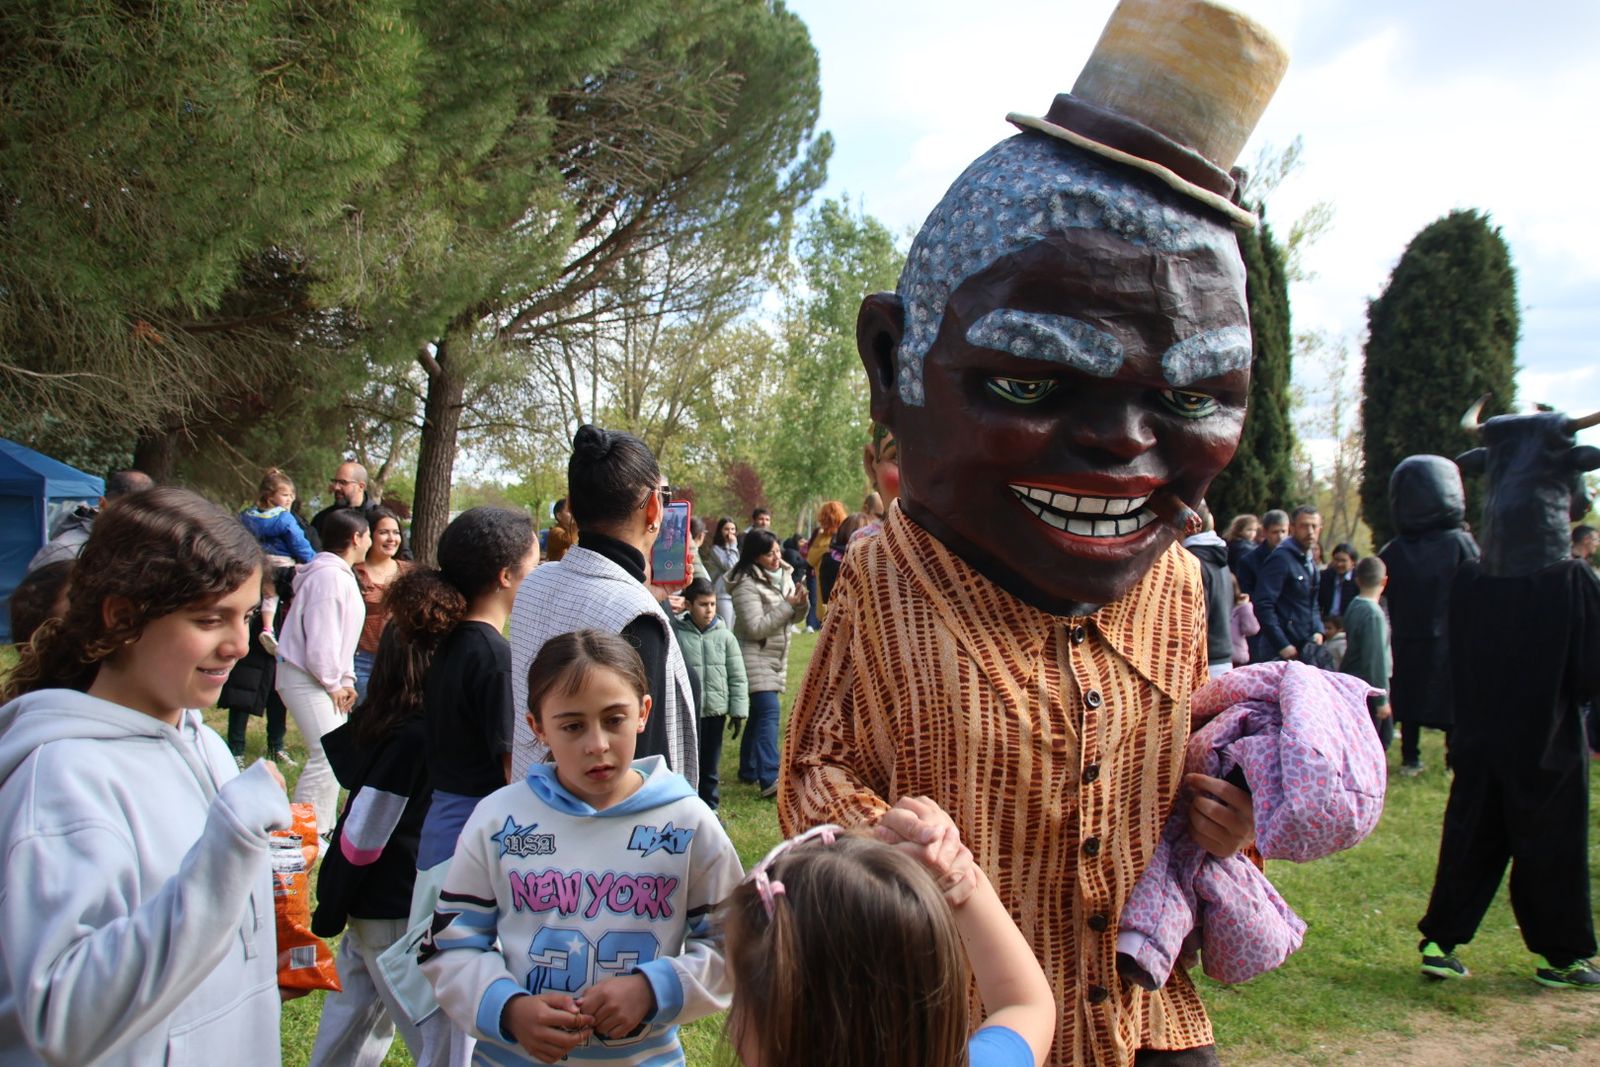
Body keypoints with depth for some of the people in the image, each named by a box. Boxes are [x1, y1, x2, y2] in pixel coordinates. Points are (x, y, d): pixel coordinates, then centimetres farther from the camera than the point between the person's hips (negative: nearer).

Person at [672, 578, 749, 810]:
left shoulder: (725, 636, 1)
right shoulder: (675, 634, -8)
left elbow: (737, 677, 4)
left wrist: (738, 710, 0)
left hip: (716, 711, 3)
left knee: (710, 765, 14)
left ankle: (709, 808, 27)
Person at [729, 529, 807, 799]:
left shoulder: (783, 575, 9)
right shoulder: (747, 584, -16)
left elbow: (794, 618, 14)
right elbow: (756, 628, -21)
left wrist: (800, 603, -8)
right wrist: (787, 605, -20)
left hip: (776, 657, 8)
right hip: (755, 657, -8)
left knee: (759, 713, 14)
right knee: (769, 712, -19)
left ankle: (749, 771, 25)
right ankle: (770, 779, -25)